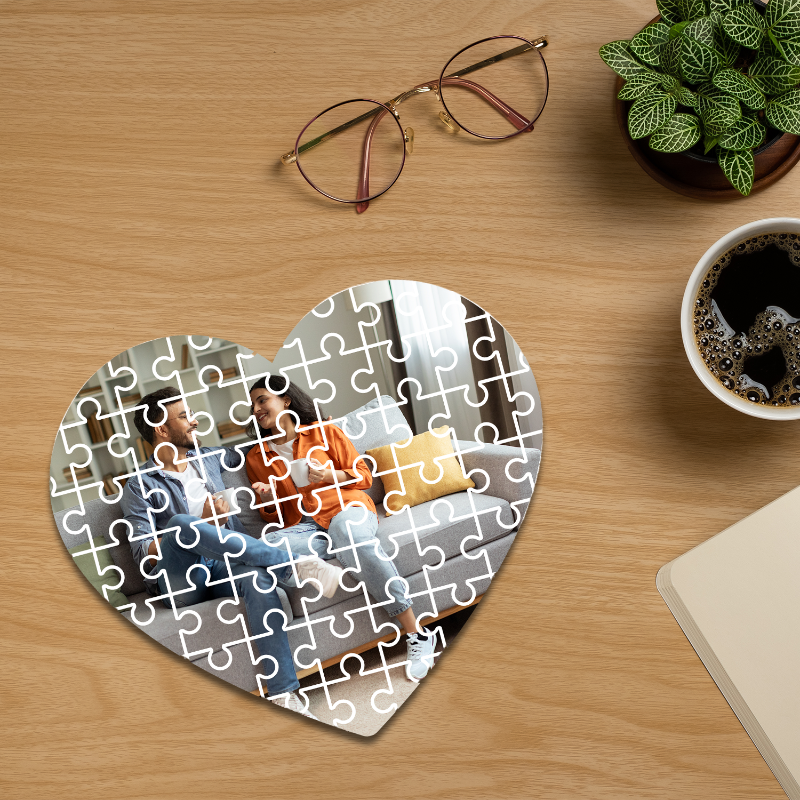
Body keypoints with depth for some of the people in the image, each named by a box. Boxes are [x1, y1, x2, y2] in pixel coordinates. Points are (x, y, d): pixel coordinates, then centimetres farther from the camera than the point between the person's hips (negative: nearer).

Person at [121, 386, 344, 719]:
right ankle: (293, 566, -37)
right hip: (177, 581, -3)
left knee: (257, 574, -34)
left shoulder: (208, 458, 22)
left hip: (223, 566, 3)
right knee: (181, 523, -36)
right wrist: (202, 521, -14)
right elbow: (143, 553, -5)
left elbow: (241, 451, 44)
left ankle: (283, 696, -41)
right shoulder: (140, 486, 5)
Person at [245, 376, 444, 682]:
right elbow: (274, 517, 23)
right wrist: (268, 502, 0)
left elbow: (363, 475, 9)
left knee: (349, 534, -41)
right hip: (303, 527, 3)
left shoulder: (323, 431, 12)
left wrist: (328, 475, -8)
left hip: (346, 507, -2)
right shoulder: (256, 458, 20)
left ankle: (417, 636, -38)